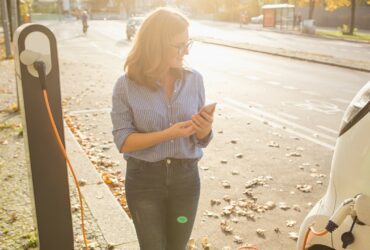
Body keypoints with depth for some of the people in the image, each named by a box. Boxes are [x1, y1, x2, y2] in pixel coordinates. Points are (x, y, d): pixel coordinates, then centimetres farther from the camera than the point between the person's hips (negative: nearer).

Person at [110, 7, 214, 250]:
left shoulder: (194, 79, -6)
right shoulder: (126, 85, -13)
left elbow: (202, 140, 1)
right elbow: (124, 141, -14)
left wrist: (205, 129, -22)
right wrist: (168, 133, -26)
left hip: (186, 177, 3)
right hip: (144, 179, -2)